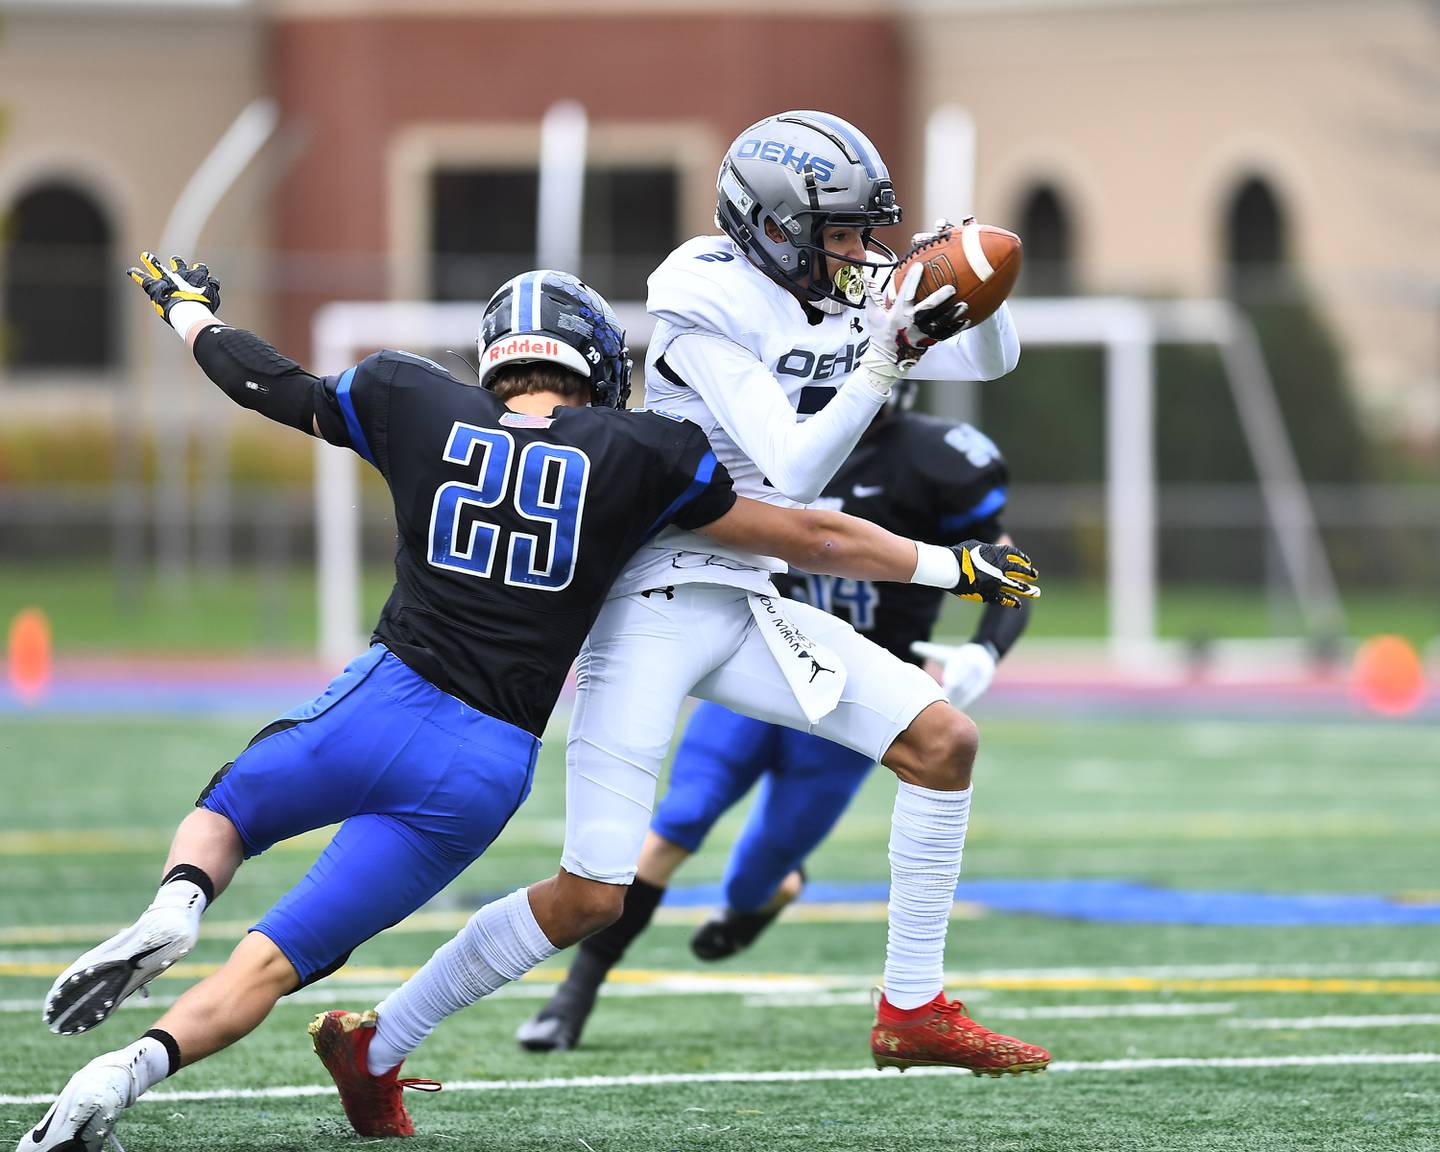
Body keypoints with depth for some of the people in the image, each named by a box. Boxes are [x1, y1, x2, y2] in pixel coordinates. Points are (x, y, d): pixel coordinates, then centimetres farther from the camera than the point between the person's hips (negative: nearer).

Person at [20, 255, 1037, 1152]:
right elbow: (812, 537, 10)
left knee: (222, 812, 29)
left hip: (382, 709, 0)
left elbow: (265, 382, 22)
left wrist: (188, 306, 43)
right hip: (485, 775, 0)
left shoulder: (417, 408, 6)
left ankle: (173, 911, -6)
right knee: (278, 957, 5)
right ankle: (136, 1067, -21)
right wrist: (954, 565, 24)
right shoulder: (635, 456, 3)